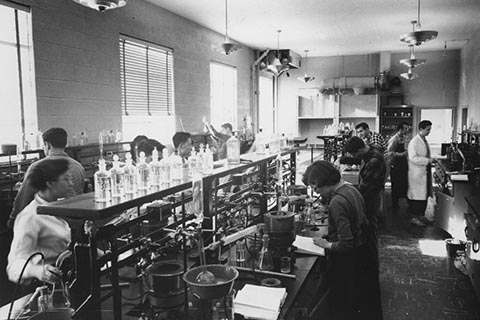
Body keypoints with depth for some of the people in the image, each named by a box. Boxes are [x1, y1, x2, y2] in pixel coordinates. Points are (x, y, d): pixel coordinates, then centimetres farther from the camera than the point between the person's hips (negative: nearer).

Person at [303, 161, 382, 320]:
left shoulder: (337, 202, -28)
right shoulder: (351, 189, 0)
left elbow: (345, 244, -28)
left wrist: (328, 244, -11)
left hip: (349, 261, -9)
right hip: (366, 252, 9)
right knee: (368, 305, 26)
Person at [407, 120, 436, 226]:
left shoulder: (425, 141, 13)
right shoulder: (414, 142, -15)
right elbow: (413, 158, -23)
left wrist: (431, 160, 9)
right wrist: (428, 160, -23)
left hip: (425, 172, 9)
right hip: (417, 173, -9)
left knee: (425, 195, 13)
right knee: (417, 195, -3)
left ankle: (421, 215, 24)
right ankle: (414, 217, 7)